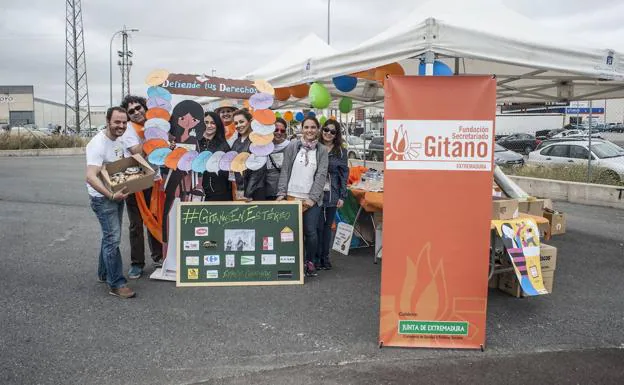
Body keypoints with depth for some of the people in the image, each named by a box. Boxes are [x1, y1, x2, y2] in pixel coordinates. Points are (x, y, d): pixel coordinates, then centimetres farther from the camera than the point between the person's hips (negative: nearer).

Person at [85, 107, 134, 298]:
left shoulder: (120, 140, 4)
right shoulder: (98, 144, -23)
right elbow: (91, 177, -32)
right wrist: (111, 195, -41)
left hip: (118, 194, 9)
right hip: (103, 197, -9)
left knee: (110, 236, 18)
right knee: (113, 238, -10)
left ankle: (104, 274, 34)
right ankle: (117, 284, -2)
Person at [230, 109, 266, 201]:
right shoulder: (236, 143, 12)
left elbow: (258, 170, -11)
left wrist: (247, 194, -13)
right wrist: (239, 190, 3)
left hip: (255, 192, -5)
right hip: (240, 191, 5)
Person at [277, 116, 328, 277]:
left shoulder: (322, 150, 6)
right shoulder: (292, 146, 5)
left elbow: (321, 175, 0)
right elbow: (285, 171, 4)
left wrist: (313, 197, -8)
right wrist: (281, 193, -4)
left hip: (312, 199, 0)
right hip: (292, 196, 0)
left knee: (310, 231, -1)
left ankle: (310, 262, 19)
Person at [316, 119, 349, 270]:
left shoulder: (341, 152, 5)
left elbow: (344, 175, 5)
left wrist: (342, 196, -1)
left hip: (332, 195, 2)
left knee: (328, 226, 10)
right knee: (318, 226, -2)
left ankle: (325, 257, 21)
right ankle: (316, 257, 11)